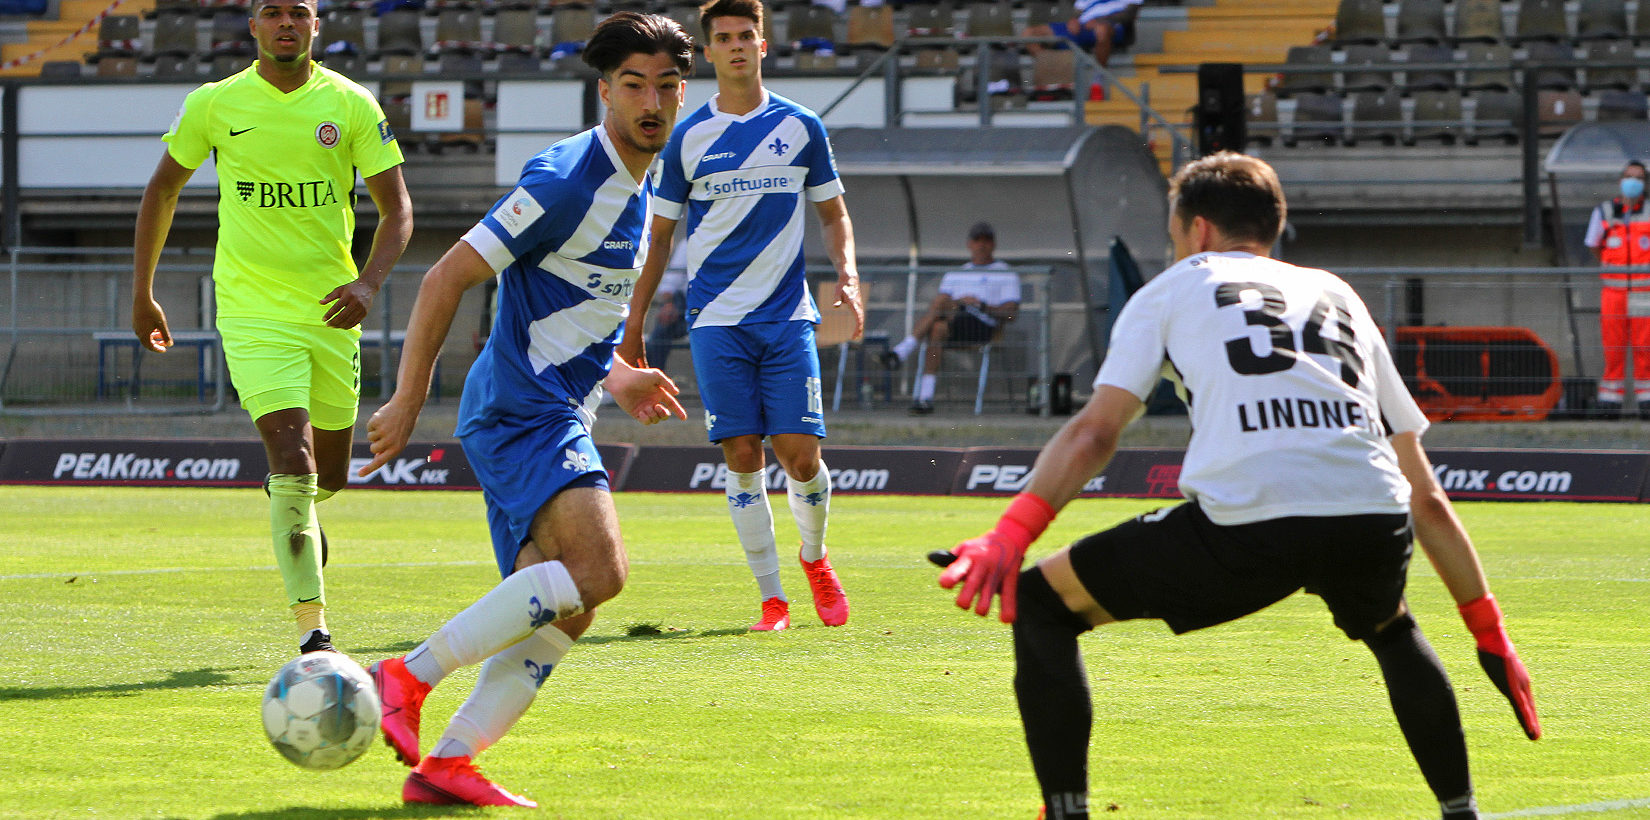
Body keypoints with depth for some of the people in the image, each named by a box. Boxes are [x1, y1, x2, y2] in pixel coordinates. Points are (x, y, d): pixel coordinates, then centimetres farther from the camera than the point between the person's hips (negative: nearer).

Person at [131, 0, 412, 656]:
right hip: (254, 314, -2)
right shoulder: (214, 104, -2)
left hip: (330, 310, 3)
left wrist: (369, 282, -17)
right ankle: (311, 626, -16)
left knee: (328, 475, 14)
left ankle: (296, 512, 51)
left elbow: (396, 208, 1)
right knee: (294, 463, -18)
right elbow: (162, 189, 12)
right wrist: (141, 294, 12)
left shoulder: (351, 105, -1)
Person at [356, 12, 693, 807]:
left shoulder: (634, 189, 16)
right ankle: (408, 676, -21)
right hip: (521, 411, -10)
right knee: (595, 570, -26)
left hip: (557, 420, 10)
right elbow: (448, 277, -15)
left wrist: (615, 377, 22)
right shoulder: (567, 180, -14)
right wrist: (408, 399, -16)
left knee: (561, 614, 4)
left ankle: (446, 764, 2)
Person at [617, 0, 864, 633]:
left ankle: (815, 556, 22)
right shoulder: (688, 138, 5)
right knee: (742, 456, -7)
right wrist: (631, 327, 9)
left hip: (787, 317, 0)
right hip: (717, 320, 0)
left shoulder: (800, 127, 6)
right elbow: (658, 237, 11)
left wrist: (846, 273, -4)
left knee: (800, 455, -7)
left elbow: (832, 213, 15)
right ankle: (771, 597, 2)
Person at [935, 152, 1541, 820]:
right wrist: (1488, 629, 36)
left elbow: (1095, 430, 7)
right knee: (1392, 629, 40)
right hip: (1372, 520, 4)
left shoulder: (1173, 289, 25)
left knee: (1040, 604, 15)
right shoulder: (1339, 297, 34)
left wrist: (1011, 533, 0)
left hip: (1246, 521, -4)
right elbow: (1425, 497, 31)